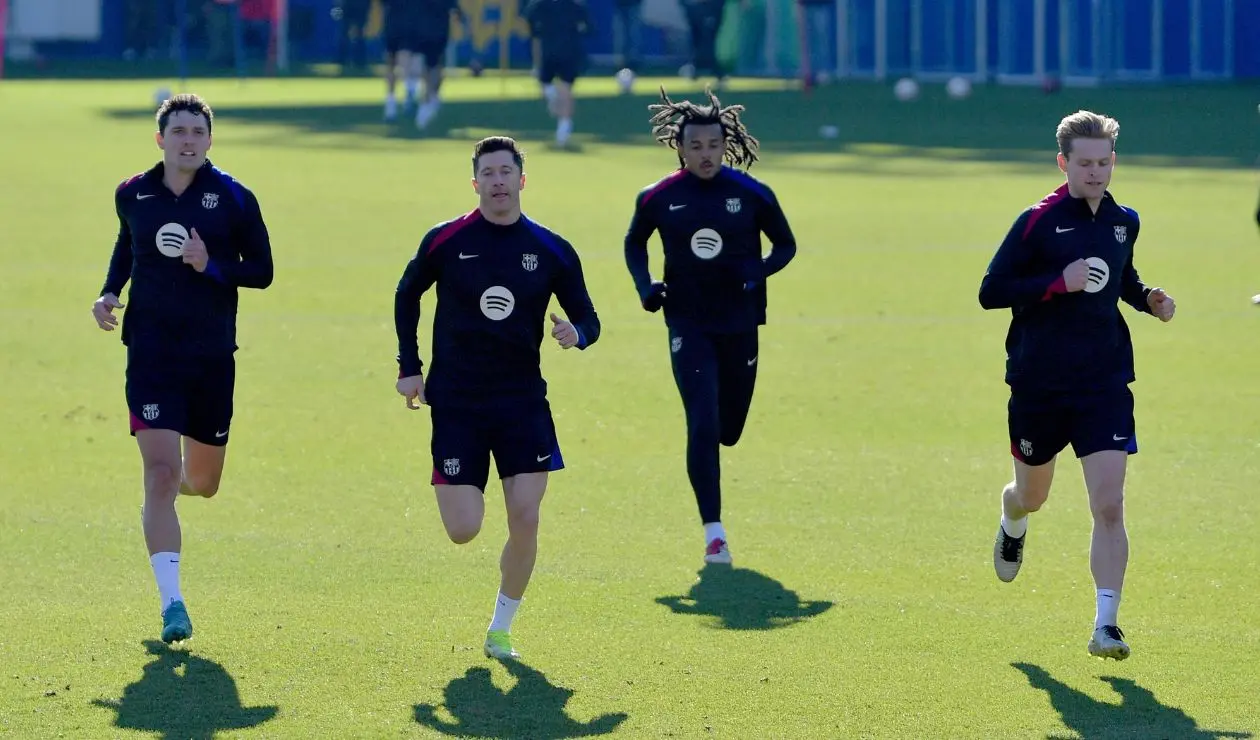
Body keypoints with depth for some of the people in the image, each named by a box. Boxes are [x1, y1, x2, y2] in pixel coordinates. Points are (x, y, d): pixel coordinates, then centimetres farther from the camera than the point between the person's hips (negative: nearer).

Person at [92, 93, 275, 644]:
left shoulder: (234, 199, -3)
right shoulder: (131, 195, 3)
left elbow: (262, 271, 0)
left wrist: (211, 266, -17)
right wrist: (110, 293, 6)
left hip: (213, 354, 1)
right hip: (151, 351, -1)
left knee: (203, 482, 11)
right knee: (161, 474, -14)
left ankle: (178, 485, 52)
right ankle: (171, 603, -13)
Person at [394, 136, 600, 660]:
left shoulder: (552, 251, -1)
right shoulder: (445, 241, -3)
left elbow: (587, 318, 6)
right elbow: (407, 295, 14)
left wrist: (577, 334, -18)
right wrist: (409, 367, 8)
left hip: (523, 401, 1)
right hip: (455, 402, -1)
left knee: (525, 520, -9)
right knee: (463, 531, -7)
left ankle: (501, 628, 11)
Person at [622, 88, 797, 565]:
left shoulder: (752, 194, -4)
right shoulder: (658, 198, -3)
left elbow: (785, 244, 6)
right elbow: (634, 244, 14)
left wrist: (757, 273, -13)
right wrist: (645, 286, -3)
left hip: (739, 323, 2)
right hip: (688, 324, -2)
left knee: (729, 429, 12)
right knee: (703, 425, -15)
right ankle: (713, 534, -12)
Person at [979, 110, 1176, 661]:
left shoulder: (1124, 222, 6)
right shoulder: (1038, 222, -9)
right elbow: (990, 291, -12)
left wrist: (1148, 298, 5)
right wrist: (1059, 282, -23)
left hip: (1105, 383, 2)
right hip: (1039, 383, -2)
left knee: (1108, 504, -12)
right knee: (1032, 494, 19)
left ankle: (1105, 625, -11)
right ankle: (1012, 527, 57)